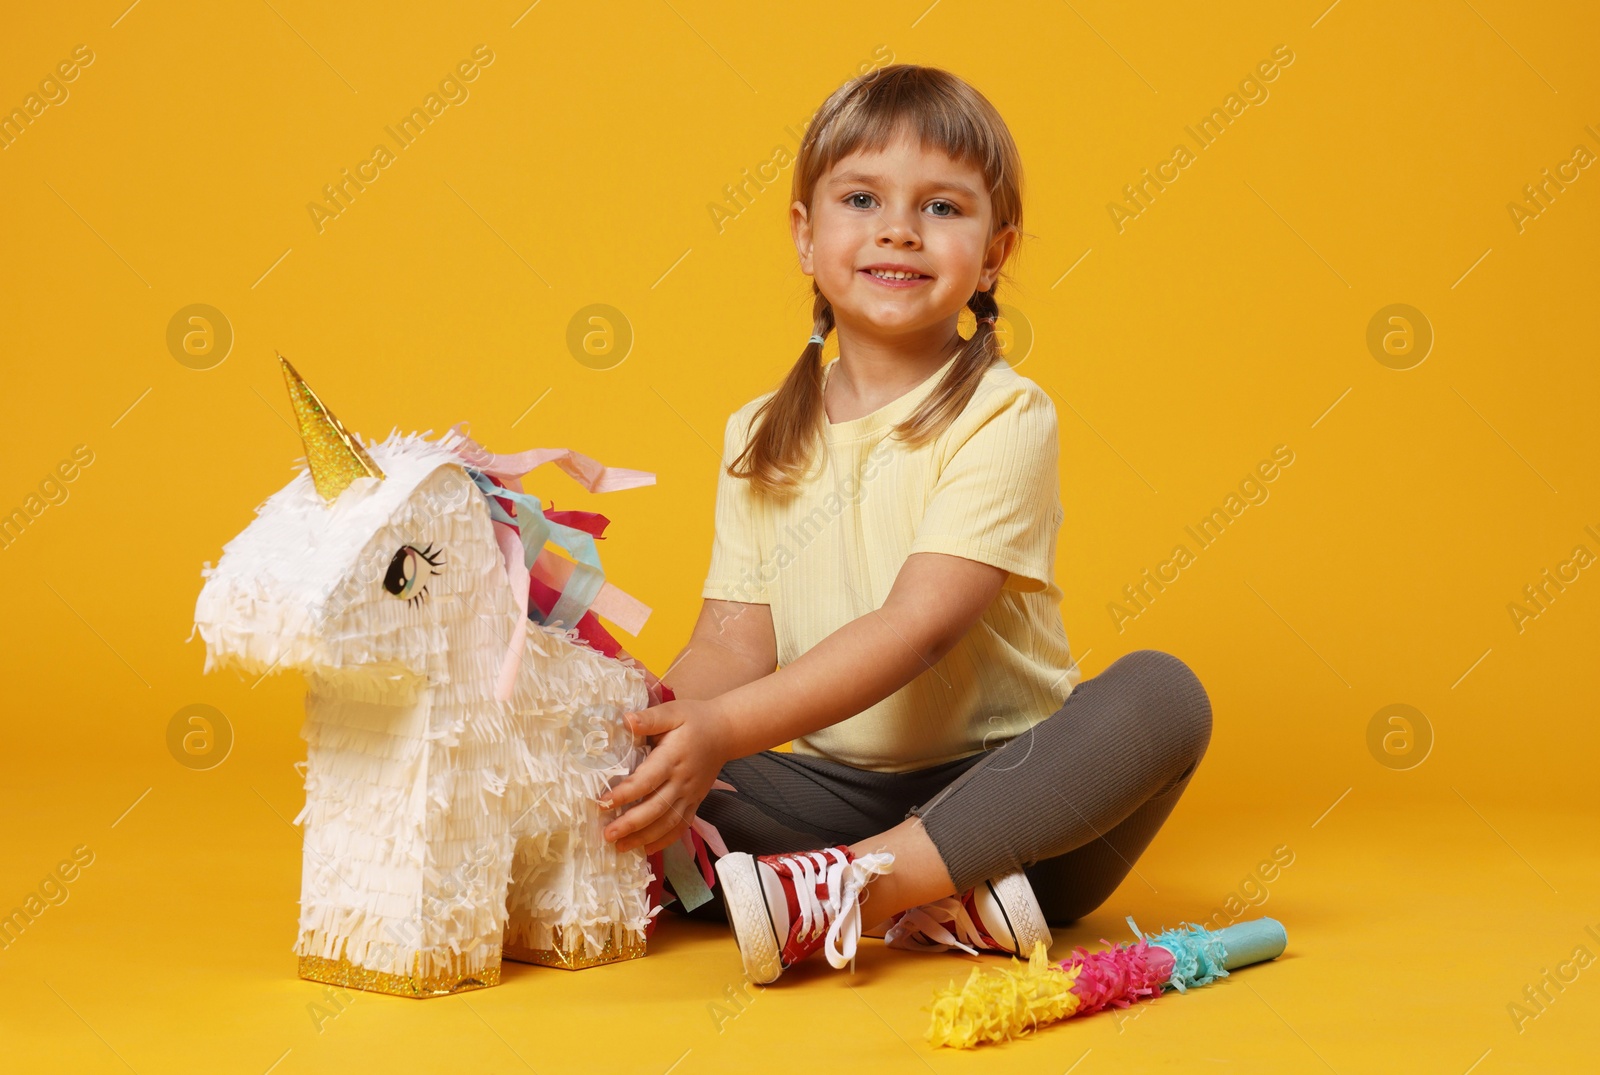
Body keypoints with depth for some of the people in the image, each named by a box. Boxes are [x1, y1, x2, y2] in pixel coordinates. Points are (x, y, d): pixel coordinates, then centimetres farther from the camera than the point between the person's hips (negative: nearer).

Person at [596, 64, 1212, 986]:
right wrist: (659, 719, -22)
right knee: (630, 790, -18)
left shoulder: (1003, 418, -7)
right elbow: (736, 641, 1)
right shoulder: (761, 438, 9)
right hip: (836, 792, 3)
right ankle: (931, 904, -24)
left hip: (1003, 792, -3)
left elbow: (919, 626, -19)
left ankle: (835, 890, -33)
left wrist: (725, 726, -30)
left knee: (1163, 693, -31)